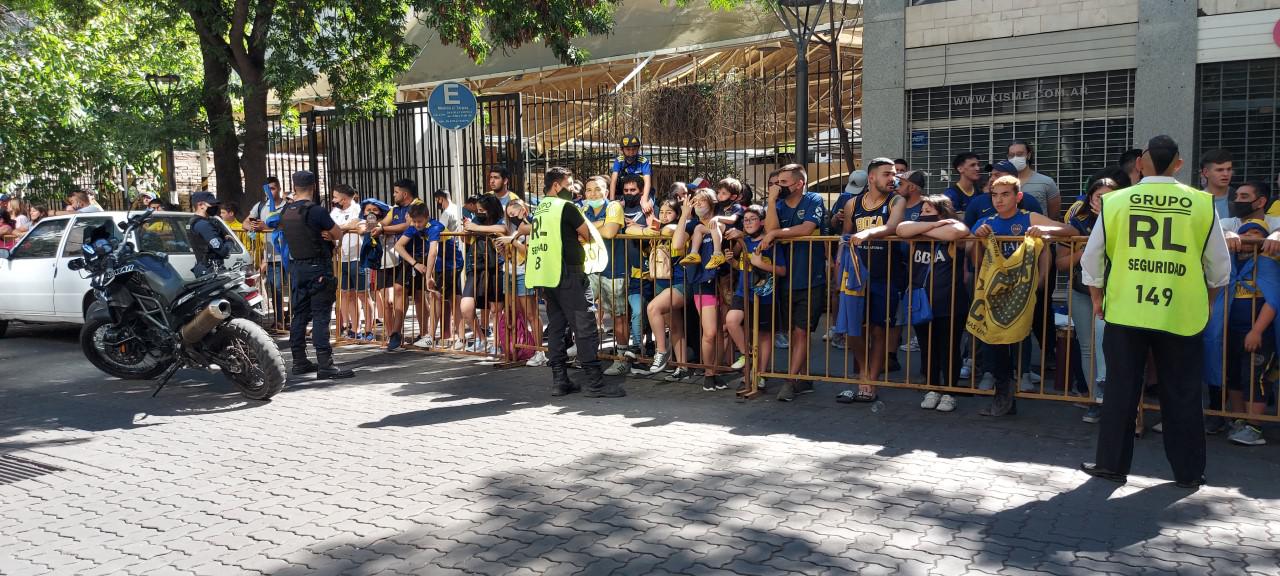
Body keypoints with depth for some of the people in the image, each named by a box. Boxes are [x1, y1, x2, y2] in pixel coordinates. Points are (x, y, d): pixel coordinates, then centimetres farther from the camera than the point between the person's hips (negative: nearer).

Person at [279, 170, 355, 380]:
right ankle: (325, 365, -10)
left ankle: (300, 362, 19)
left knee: (300, 315, 13)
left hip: (297, 266, 7)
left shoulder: (286, 212, 6)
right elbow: (338, 233, -7)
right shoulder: (315, 211, -15)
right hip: (318, 267, -7)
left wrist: (319, 234, 2)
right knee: (321, 316, -8)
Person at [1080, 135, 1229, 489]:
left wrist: (1097, 299, 15)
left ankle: (1112, 464, 15)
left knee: (1121, 391, 9)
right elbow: (1220, 266, 4)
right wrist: (1205, 302, 20)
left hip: (1125, 312, 0)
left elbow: (1092, 257, 2)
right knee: (1182, 394, 11)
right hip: (1181, 315, 0)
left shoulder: (1116, 201, -3)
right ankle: (1188, 472, 19)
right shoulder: (1201, 204, -2)